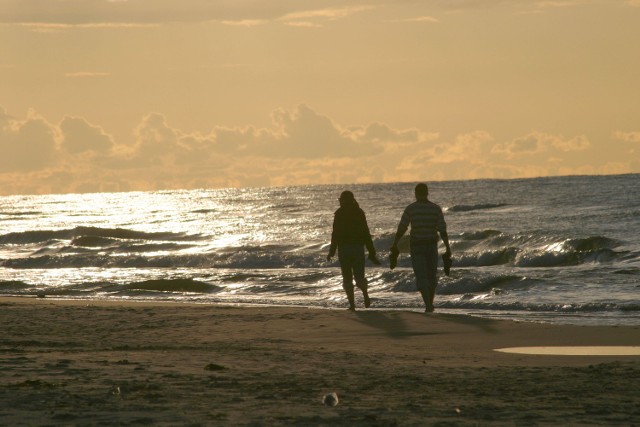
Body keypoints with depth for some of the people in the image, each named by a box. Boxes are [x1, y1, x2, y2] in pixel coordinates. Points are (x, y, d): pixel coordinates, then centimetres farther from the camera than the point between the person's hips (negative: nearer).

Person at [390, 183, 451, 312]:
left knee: (421, 277, -1)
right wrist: (448, 248, -1)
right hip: (431, 245, 2)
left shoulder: (410, 208, -7)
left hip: (416, 246, -2)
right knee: (432, 275, 20)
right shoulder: (436, 209, -2)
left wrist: (394, 245, 6)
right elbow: (442, 230, -6)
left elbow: (401, 229, -6)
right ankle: (430, 303, 29)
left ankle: (428, 306, -15)